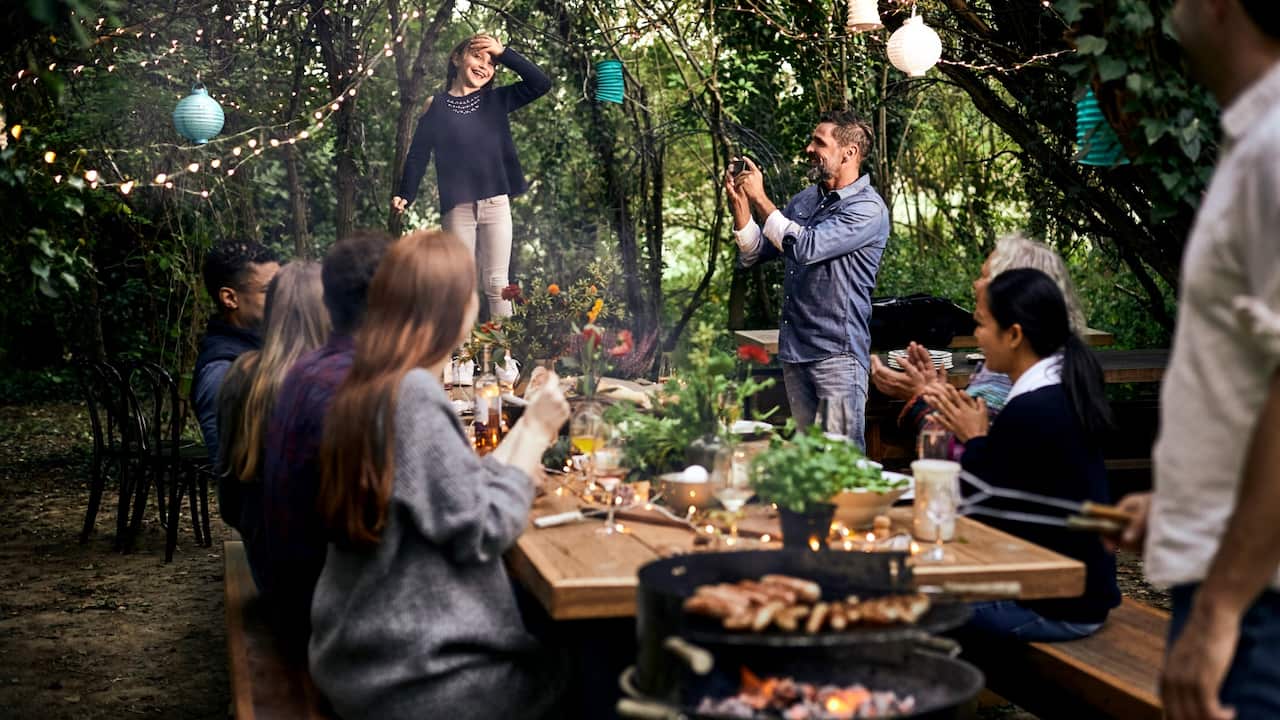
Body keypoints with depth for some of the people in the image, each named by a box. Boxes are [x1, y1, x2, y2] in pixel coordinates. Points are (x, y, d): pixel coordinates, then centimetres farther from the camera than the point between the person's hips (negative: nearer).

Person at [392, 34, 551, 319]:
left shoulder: (496, 100, 10)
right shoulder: (436, 107, 5)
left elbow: (541, 84, 1)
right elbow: (418, 155, 5)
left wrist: (503, 52, -6)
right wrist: (405, 195, -6)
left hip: (496, 204, 2)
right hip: (456, 209, -1)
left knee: (496, 284, 2)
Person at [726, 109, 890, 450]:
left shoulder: (868, 208, -11)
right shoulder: (804, 200, 14)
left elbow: (806, 247, -23)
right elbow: (753, 254, 14)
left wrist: (760, 198, -14)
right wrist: (739, 202, -2)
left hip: (837, 351, -8)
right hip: (794, 347, 8)